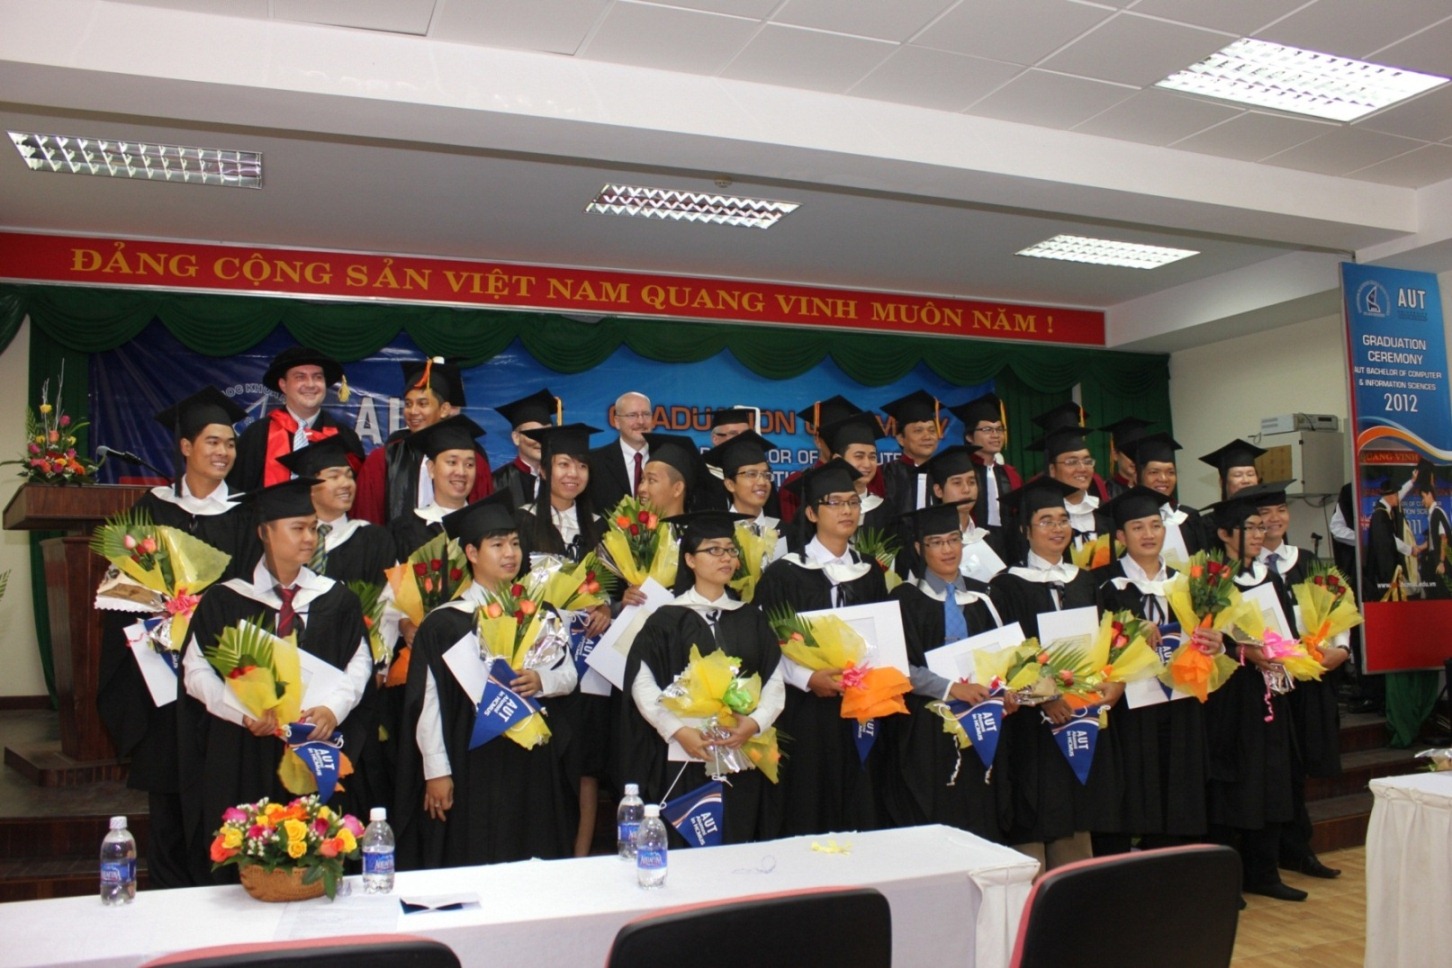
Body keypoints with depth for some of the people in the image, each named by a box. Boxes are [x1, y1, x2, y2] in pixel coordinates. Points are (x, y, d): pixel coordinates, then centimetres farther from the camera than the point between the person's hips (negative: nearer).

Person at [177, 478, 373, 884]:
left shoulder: (336, 600, 7)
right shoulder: (224, 600, 2)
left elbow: (359, 663, 3)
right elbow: (196, 671, -2)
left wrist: (333, 707, -15)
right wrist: (244, 712, -17)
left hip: (318, 749, 1)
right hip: (243, 757, -1)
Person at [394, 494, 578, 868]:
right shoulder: (445, 623, -5)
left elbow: (568, 674, 11)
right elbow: (427, 701, -7)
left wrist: (541, 680, -11)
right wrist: (436, 771, -9)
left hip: (533, 757, 4)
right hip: (471, 761, -4)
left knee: (534, 865, 8)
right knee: (472, 862, 0)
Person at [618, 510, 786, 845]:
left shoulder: (751, 619, 12)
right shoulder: (668, 620, 1)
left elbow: (774, 680, 6)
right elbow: (643, 683, -5)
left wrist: (756, 722, -10)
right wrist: (678, 731, -16)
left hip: (743, 758, 3)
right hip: (682, 758, -3)